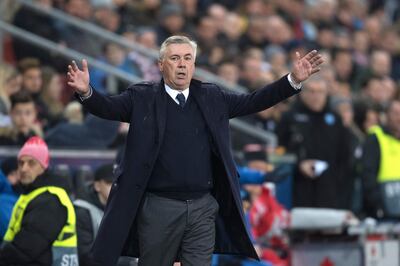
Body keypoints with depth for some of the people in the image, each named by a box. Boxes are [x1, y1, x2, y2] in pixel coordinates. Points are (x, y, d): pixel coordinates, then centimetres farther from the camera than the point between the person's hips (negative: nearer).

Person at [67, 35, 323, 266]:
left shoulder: (211, 96, 11)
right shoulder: (143, 97, 2)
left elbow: (253, 102, 10)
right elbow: (108, 106, -8)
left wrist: (294, 80, 1)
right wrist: (86, 92, -30)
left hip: (203, 207, 2)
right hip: (158, 207, -2)